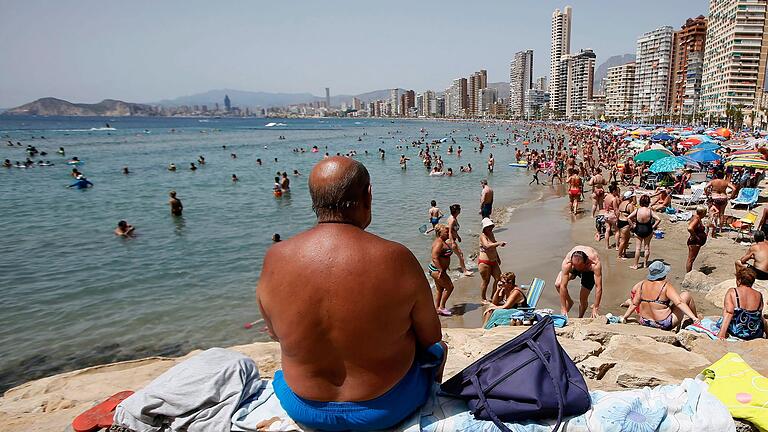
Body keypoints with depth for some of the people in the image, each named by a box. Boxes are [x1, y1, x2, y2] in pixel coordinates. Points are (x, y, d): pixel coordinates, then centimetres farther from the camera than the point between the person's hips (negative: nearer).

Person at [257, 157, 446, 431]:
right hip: (389, 408, -2)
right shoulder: (397, 259, -26)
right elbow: (430, 337, -10)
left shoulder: (275, 259, -18)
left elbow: (275, 333, 0)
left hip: (305, 410, 3)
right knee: (437, 347, 28)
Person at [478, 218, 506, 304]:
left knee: (499, 278, 6)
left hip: (493, 261, 8)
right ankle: (483, 298, 20)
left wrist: (497, 257, 27)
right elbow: (487, 246, -36)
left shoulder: (491, 234, 10)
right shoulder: (483, 236, -16)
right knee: (486, 281, 2)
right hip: (484, 262, -8)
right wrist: (499, 243, -44)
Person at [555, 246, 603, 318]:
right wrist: (563, 309, -35)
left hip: (589, 270, -1)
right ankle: (569, 302, 13)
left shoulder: (595, 263, -44)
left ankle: (580, 318, 20)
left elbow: (598, 287, -39)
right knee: (558, 284, -16)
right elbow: (563, 286, -38)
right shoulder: (567, 263, -41)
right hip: (572, 268, 2)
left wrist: (595, 308, -38)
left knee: (583, 298, -8)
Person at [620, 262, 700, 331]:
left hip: (646, 323, 5)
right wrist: (694, 318, -23)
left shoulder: (643, 285, -2)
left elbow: (634, 304, 0)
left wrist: (624, 317, 8)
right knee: (686, 295, 8)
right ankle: (696, 320, 27)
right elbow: (679, 303, -23)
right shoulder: (666, 286, -15)